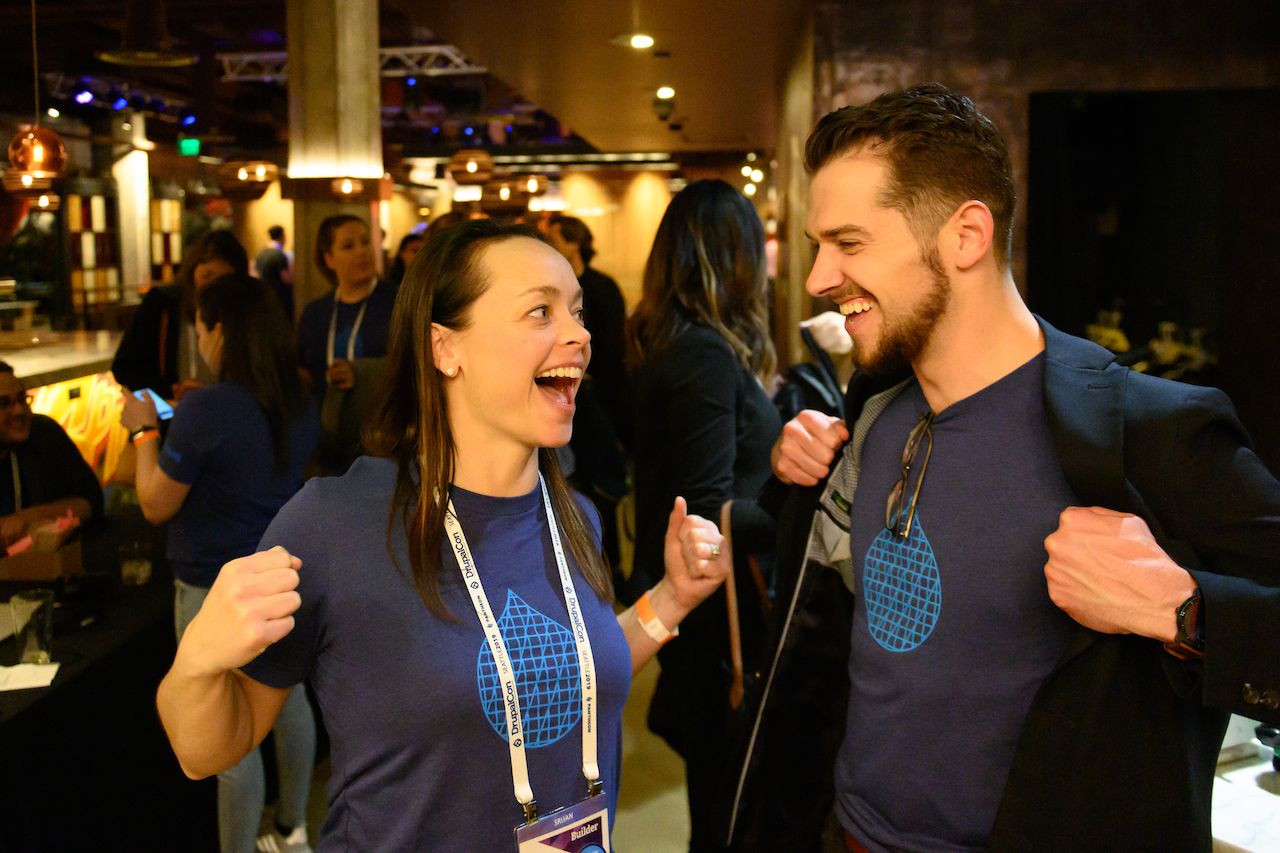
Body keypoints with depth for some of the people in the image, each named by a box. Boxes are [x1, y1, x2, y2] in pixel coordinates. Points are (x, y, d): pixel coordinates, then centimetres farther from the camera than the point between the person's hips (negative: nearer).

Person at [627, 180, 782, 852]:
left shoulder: (662, 342, 7)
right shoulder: (709, 355, -21)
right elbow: (709, 512, -23)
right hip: (717, 605, -9)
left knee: (713, 783, 21)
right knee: (729, 797, 5)